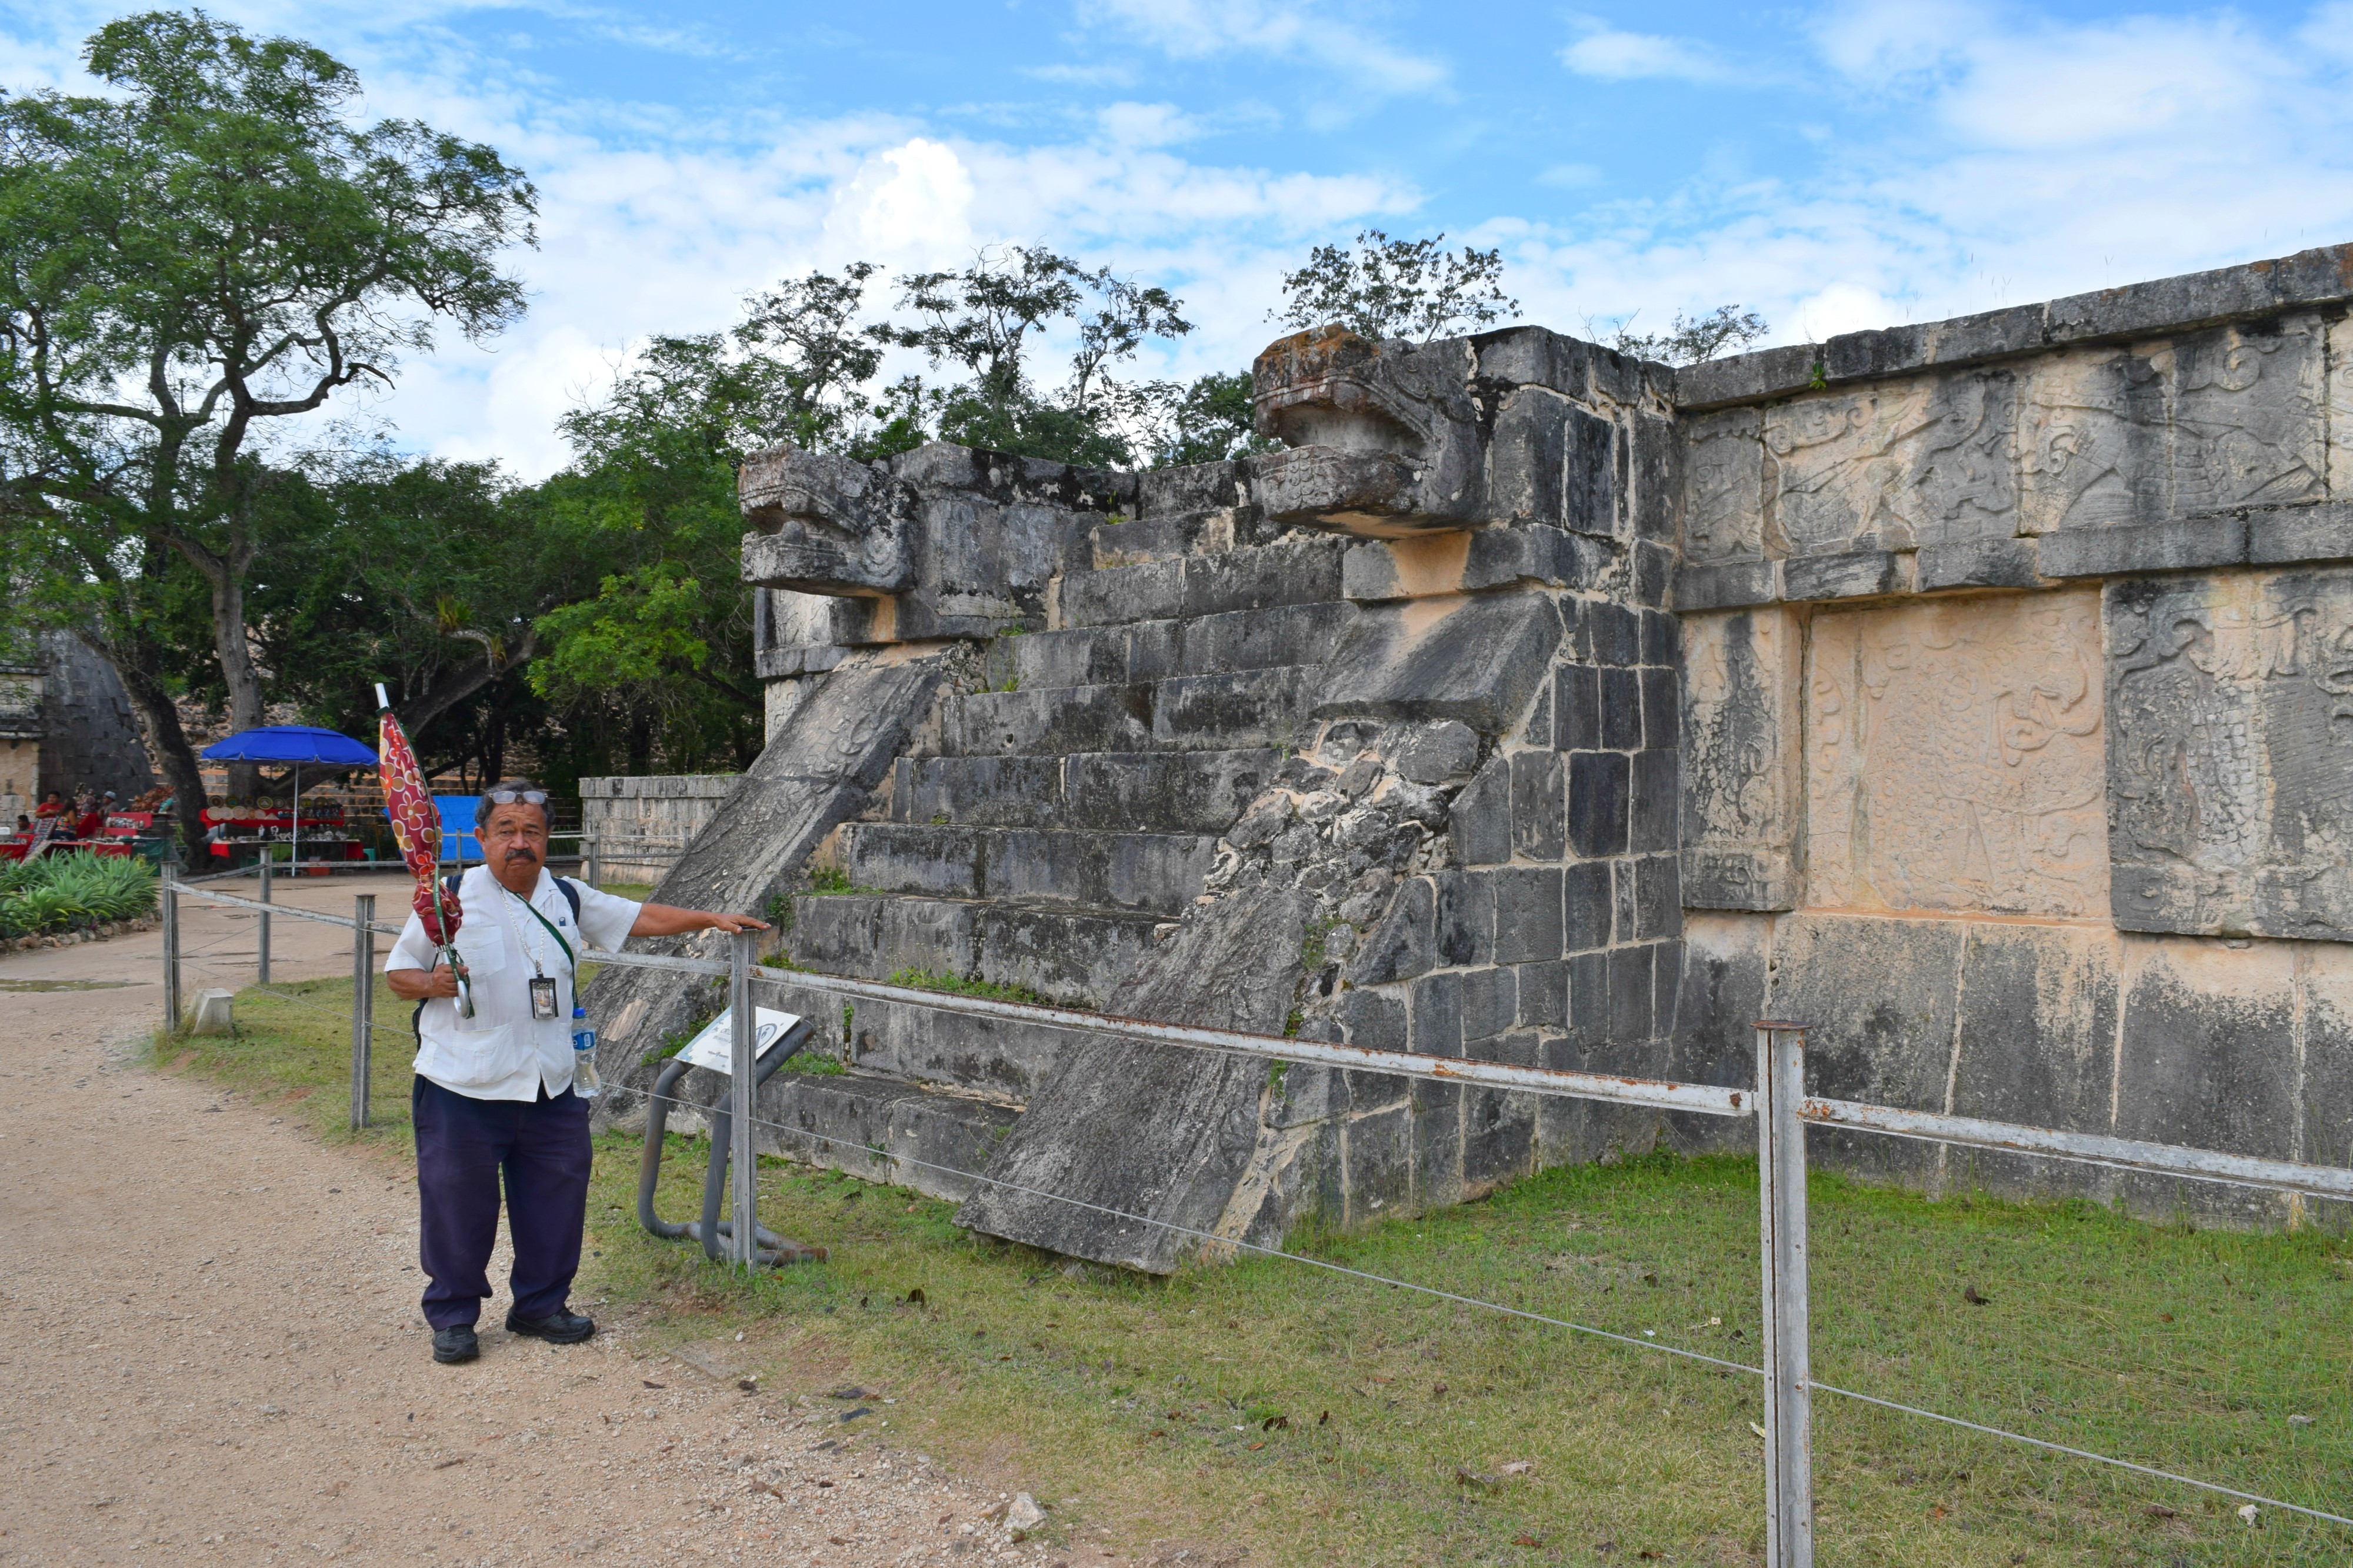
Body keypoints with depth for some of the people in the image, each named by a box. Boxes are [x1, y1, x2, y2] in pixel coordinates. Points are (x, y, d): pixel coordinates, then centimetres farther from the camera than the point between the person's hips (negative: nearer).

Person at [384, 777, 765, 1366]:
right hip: (463, 1089, -4)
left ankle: (541, 1305, 28)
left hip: (550, 1089, 4)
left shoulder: (568, 898, 10)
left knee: (557, 1198, 10)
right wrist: (432, 983, -19)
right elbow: (397, 972, 2)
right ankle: (453, 1316, 24)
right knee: (458, 1205, 4)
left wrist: (710, 918, 13)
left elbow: (640, 918, 18)